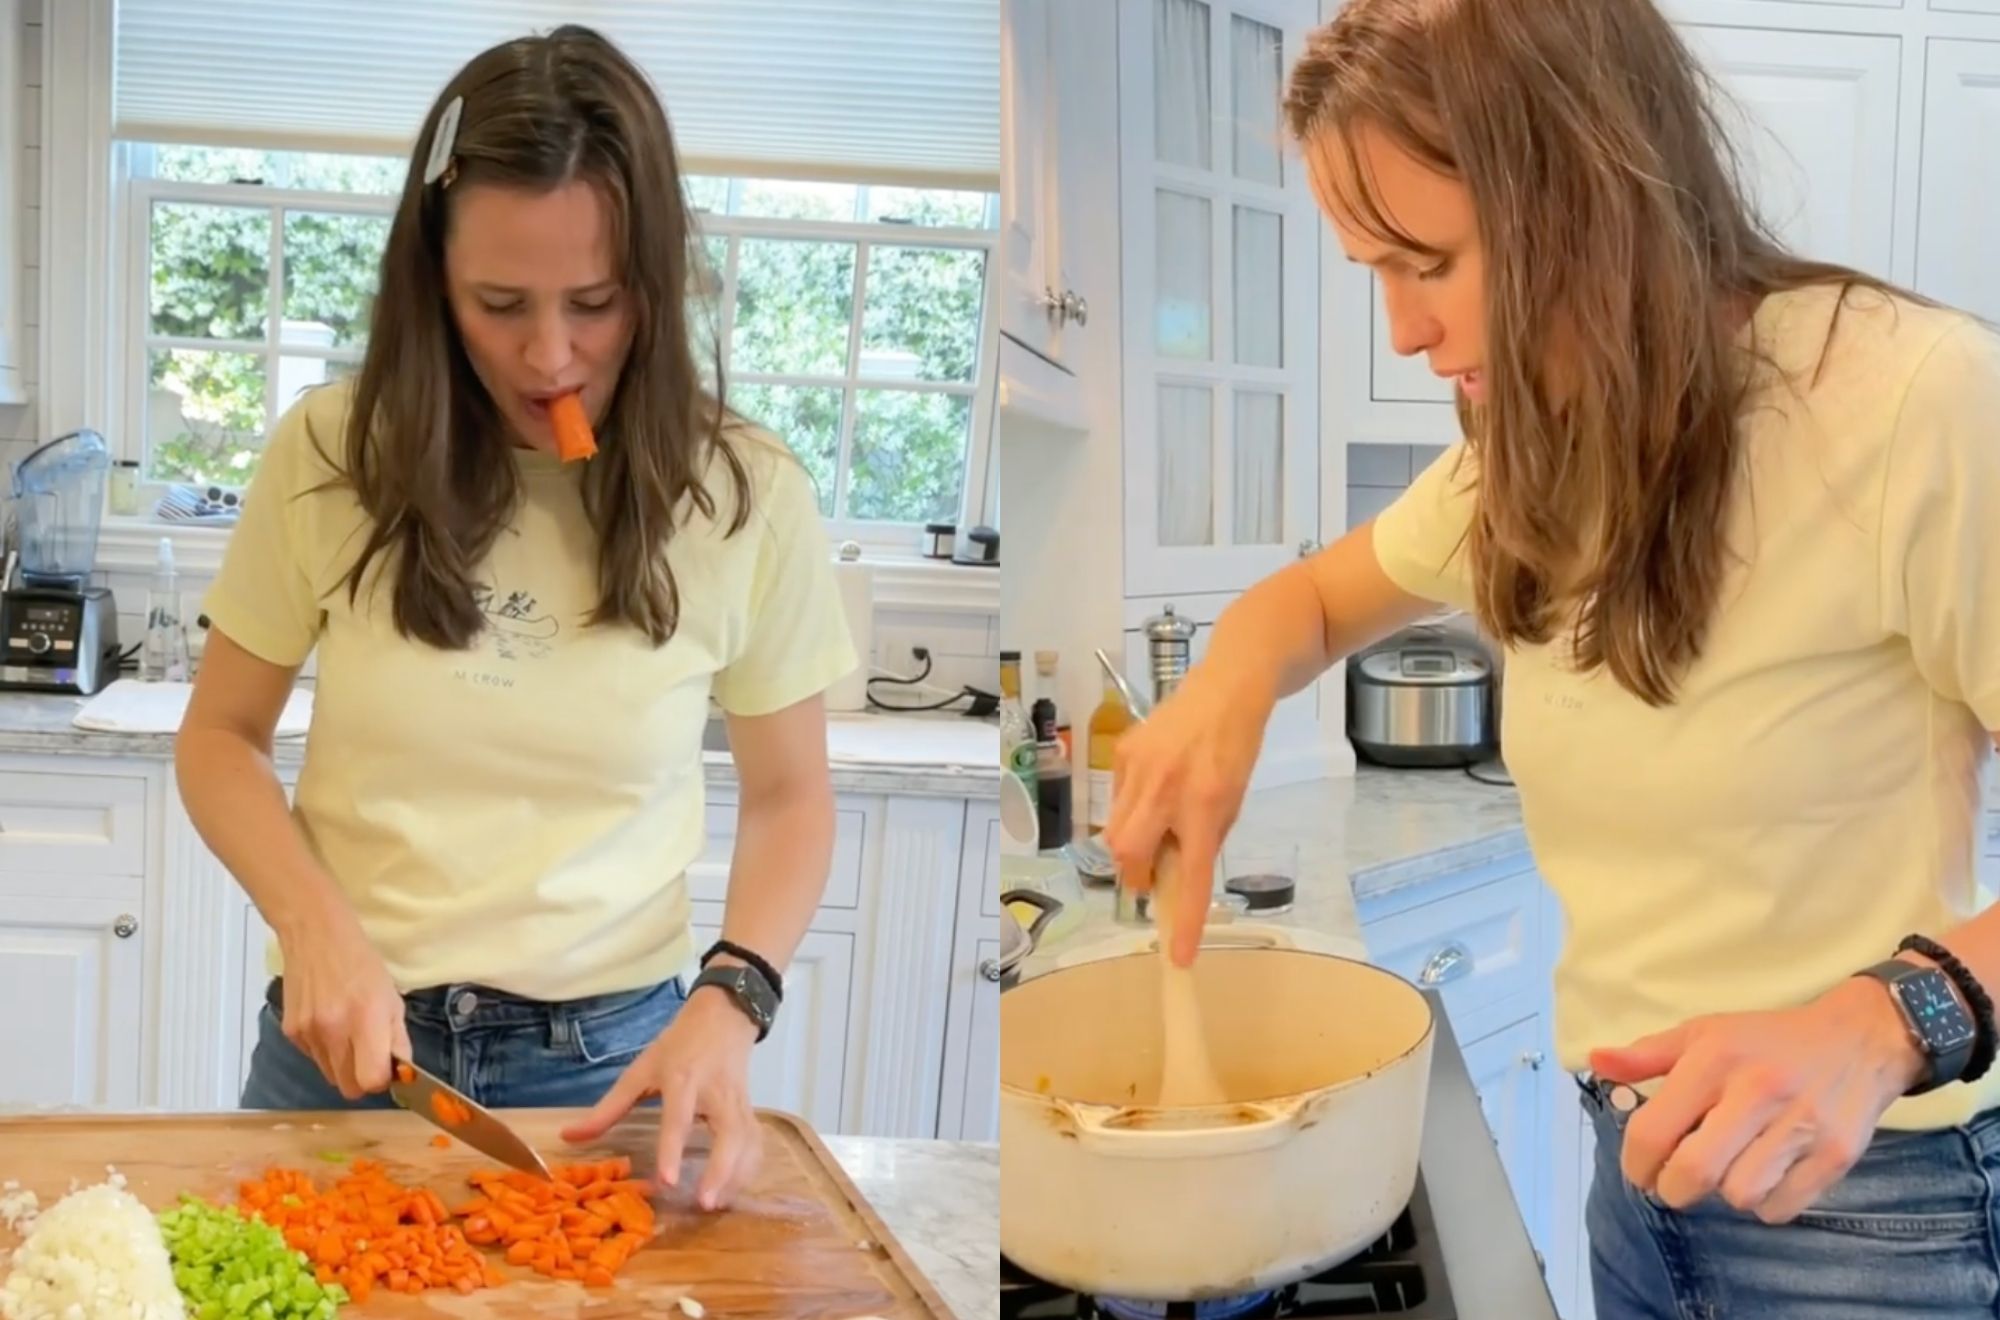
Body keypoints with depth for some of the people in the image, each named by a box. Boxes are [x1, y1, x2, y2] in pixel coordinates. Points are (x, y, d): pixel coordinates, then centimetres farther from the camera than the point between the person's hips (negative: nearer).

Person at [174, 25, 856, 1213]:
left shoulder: (745, 496, -9)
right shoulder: (331, 456, -8)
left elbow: (789, 795, 2)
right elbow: (221, 737, 3)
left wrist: (732, 1000, -15)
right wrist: (316, 924, -14)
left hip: (610, 1059, 0)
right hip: (350, 1035, 1)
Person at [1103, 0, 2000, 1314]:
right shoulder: (1539, 453, 4)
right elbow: (1317, 596, 18)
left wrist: (1885, 1020, -33)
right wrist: (1228, 685, -4)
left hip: (1868, 1198, -7)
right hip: (1641, 1162, 7)